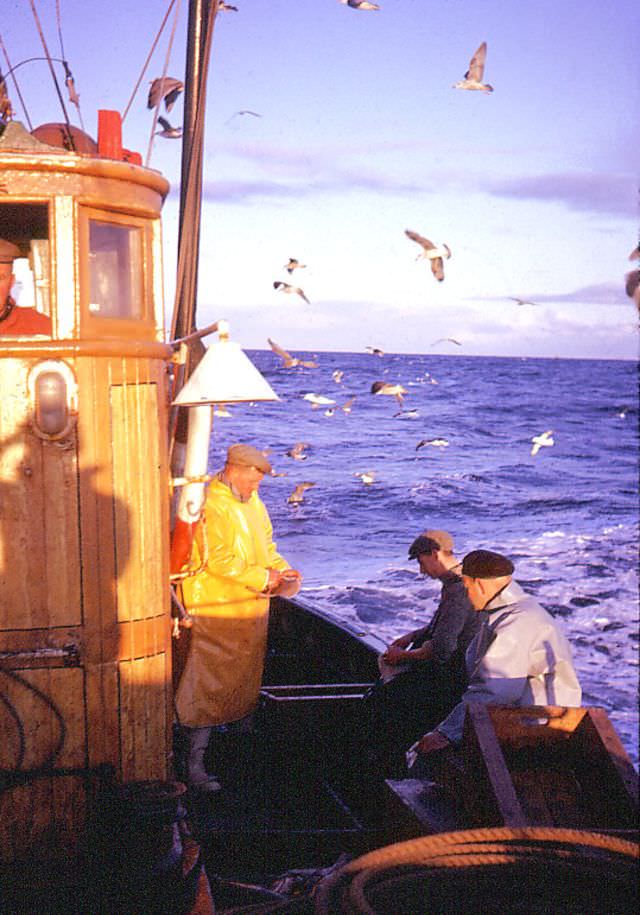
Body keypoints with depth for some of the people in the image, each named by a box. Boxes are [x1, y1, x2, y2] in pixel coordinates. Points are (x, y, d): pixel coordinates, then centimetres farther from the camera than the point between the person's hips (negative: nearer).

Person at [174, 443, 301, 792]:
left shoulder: (253, 503, 12)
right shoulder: (210, 506, -18)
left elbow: (265, 545, 22)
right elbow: (217, 560, -24)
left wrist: (281, 569, 4)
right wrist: (262, 577, -18)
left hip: (252, 612, 9)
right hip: (216, 613, -9)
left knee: (243, 683, 19)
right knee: (208, 687, -7)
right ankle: (194, 765, -3)